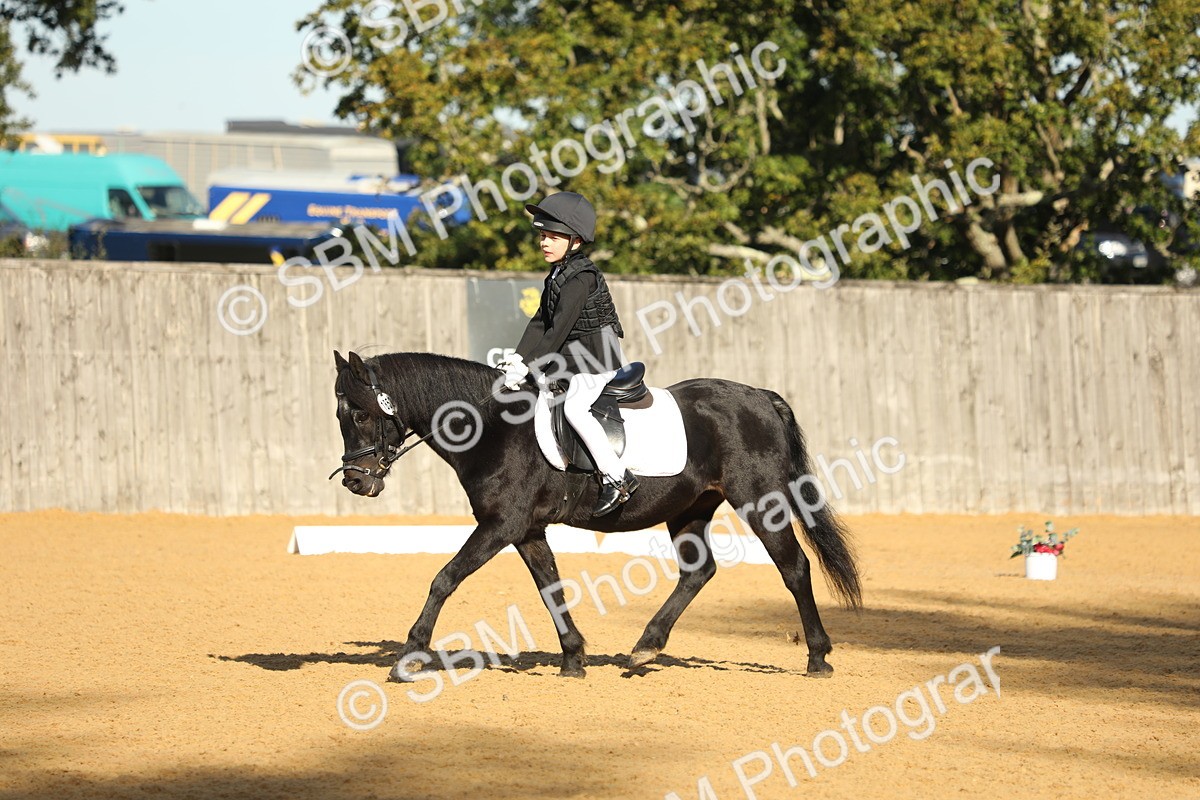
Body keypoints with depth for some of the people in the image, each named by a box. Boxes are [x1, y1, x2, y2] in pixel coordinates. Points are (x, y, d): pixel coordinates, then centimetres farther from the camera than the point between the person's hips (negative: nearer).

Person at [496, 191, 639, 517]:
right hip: (572, 359, 11)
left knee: (575, 407, -26)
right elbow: (541, 322, 10)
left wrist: (529, 365, -22)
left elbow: (559, 328, -22)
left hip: (597, 357, -11)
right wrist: (518, 357, -3)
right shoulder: (557, 276, 12)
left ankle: (616, 476, -24)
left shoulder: (581, 277, -19)